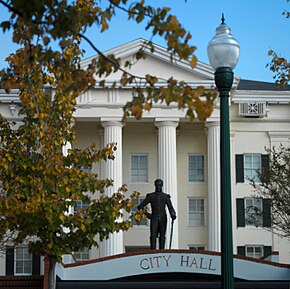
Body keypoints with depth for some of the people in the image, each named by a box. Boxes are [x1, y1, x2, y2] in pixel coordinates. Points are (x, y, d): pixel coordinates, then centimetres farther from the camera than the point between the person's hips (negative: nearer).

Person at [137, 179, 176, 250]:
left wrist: (173, 215, -21)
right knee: (153, 237, -11)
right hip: (154, 219, -1)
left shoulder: (165, 196, 7)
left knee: (162, 237, 2)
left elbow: (171, 208, 0)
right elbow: (140, 206, 6)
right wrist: (147, 214, -3)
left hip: (163, 219, 1)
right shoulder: (150, 196, 4)